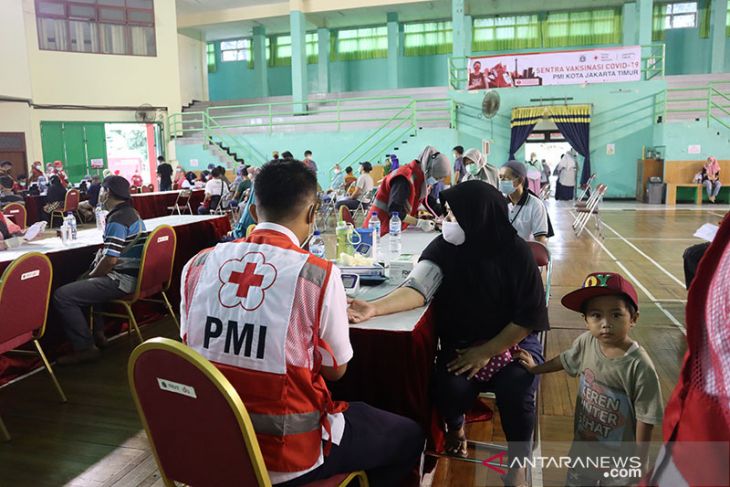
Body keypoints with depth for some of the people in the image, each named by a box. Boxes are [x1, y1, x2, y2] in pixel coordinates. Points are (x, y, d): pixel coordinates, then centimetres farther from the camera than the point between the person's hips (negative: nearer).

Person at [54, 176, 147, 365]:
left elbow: (109, 260, -23)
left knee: (62, 296, -13)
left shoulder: (117, 219, -19)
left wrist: (91, 276, -5)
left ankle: (85, 348, -5)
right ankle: (97, 333, 29)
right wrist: (92, 274, 10)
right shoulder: (131, 213, 13)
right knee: (81, 285, 32)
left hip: (121, 280, -11)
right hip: (132, 275, 11)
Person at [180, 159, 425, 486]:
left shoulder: (198, 264, -5)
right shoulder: (319, 274, -19)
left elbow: (194, 349, 8)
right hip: (286, 453, -6)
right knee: (408, 435, 19)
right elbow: (335, 369, -5)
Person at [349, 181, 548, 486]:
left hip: (513, 339, -1)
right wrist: (373, 308, -43)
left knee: (515, 390, -27)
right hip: (462, 342, 1)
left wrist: (487, 352, -17)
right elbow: (417, 289, -26)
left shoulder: (516, 253, -14)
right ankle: (455, 428, 14)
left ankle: (518, 462, 5)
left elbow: (529, 316, -12)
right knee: (449, 387, -25)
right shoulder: (444, 248, -11)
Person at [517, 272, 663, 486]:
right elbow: (566, 360, 9)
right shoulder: (586, 342, -14)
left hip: (619, 458, -4)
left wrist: (638, 464, -12)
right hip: (583, 446, 4)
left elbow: (645, 420, -19)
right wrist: (535, 368, 20)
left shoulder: (639, 366, -28)